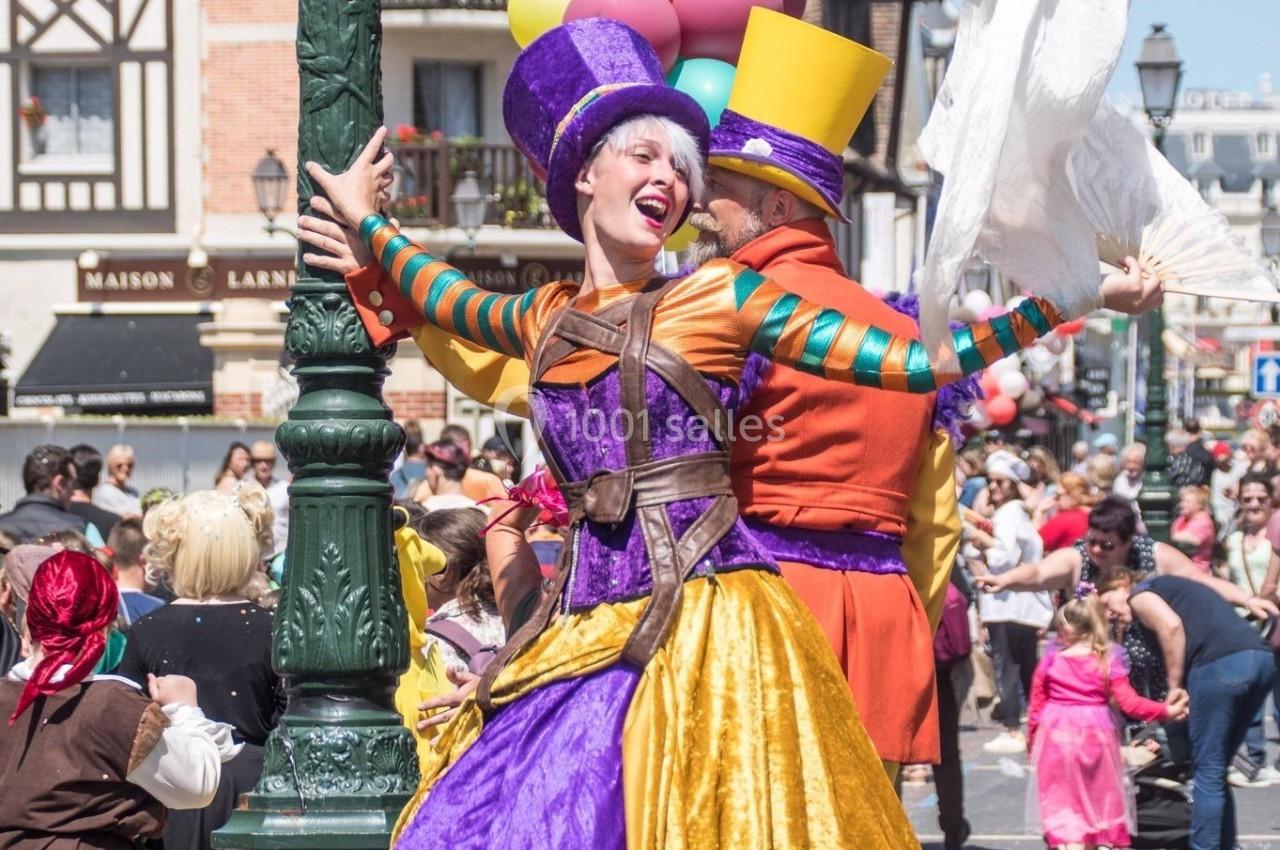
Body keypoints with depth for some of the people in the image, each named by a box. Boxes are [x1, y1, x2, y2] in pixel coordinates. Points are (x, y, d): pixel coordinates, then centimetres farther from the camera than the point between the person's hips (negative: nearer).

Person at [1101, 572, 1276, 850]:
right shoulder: (1173, 588, 35)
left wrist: (1174, 688, -3)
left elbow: (1171, 626, -9)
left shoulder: (1140, 595, 12)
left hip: (1222, 663, -8)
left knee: (1207, 772, -1)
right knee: (1216, 771, 18)